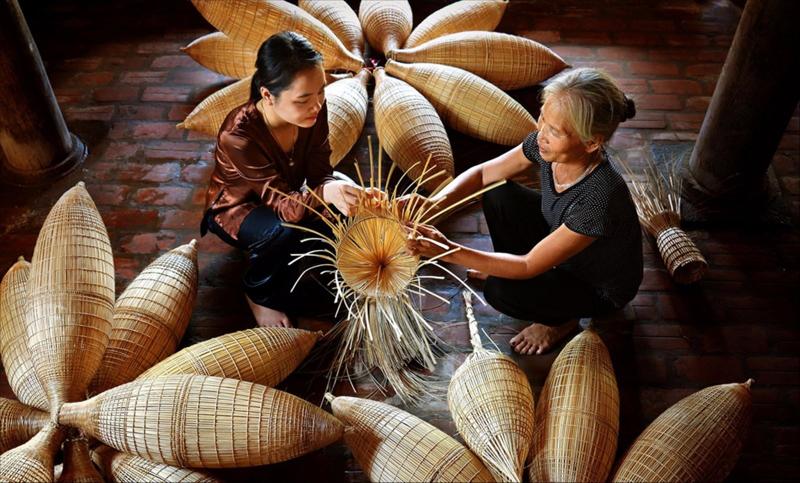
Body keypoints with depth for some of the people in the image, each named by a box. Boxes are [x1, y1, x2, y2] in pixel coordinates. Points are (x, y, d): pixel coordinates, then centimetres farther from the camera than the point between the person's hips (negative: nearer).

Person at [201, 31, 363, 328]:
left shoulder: (313, 110, -23)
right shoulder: (238, 137, -37)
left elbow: (319, 172, -17)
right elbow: (284, 206, -37)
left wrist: (337, 190, -40)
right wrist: (325, 193, -58)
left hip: (290, 192, 5)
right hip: (236, 209, -5)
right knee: (284, 232, -37)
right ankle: (259, 294, -5)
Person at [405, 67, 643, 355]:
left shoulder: (600, 198, -41)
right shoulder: (546, 143, -22)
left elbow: (528, 267, -33)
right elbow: (482, 173, -9)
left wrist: (448, 250, -39)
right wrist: (434, 202, -27)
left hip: (601, 288, -6)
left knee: (499, 291, -25)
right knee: (498, 194, -10)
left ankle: (563, 318, 7)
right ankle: (508, 268, 14)